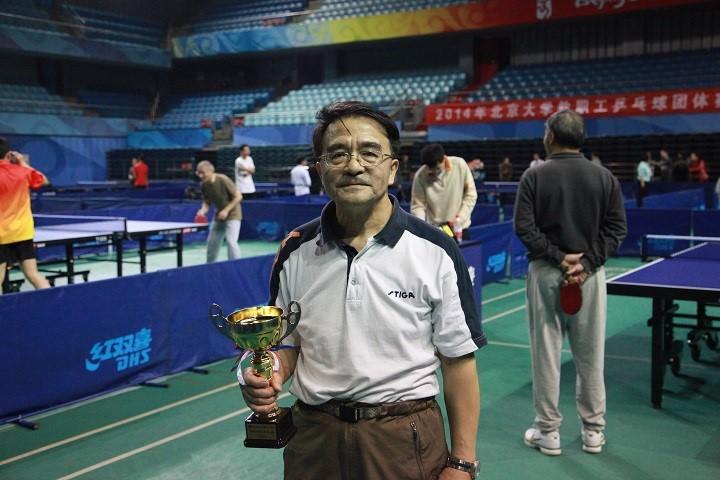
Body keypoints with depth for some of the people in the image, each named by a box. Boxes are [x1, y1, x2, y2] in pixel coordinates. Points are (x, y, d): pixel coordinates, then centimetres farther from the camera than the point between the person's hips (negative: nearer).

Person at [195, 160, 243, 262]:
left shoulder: (223, 180, -24)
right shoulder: (203, 185, -7)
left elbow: (238, 196, -19)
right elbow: (206, 202, 4)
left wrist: (226, 210, -24)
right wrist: (203, 211, -18)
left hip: (232, 213, -6)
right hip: (218, 215, 7)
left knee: (231, 241, -19)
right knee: (211, 242, 10)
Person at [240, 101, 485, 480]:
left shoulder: (435, 252, -9)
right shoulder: (295, 252, -1)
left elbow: (458, 362, -6)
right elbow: (287, 344, 10)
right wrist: (271, 376, -12)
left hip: (405, 440, -2)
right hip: (314, 438, 3)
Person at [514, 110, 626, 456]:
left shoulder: (534, 176, -4)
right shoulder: (605, 177, 2)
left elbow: (524, 227, -10)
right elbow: (617, 228, -2)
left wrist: (558, 258, -10)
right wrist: (586, 263, -7)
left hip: (545, 273, -2)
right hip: (590, 275, 2)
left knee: (545, 354, 6)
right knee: (590, 356, 11)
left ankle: (548, 432, 15)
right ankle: (593, 431, 21)